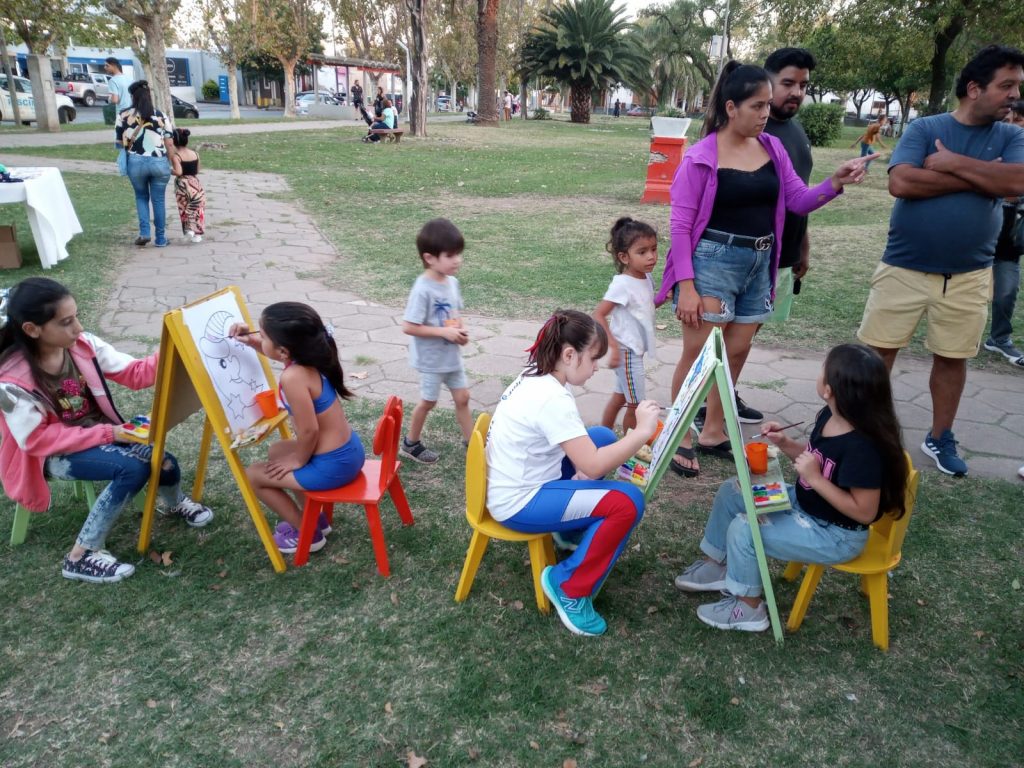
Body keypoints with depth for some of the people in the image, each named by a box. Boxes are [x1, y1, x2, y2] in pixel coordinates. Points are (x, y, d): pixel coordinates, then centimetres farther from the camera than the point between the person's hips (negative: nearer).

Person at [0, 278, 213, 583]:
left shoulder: (83, 345, -11)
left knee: (164, 464, -13)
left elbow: (133, 373, -9)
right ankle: (81, 556, -15)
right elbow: (36, 440, -20)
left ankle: (172, 503, 26)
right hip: (54, 454, -5)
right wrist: (106, 434, -25)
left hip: (101, 433, 5)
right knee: (133, 468, -30)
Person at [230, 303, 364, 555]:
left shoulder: (293, 377, -28)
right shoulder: (308, 357, -2)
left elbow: (309, 430, -26)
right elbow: (284, 356, 22)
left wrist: (299, 461, -8)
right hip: (349, 450, 9)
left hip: (334, 466, -9)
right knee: (277, 452, 30)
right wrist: (252, 342, 9)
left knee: (252, 475, 8)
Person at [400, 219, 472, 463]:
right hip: (430, 358, -7)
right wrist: (444, 332, -25)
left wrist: (461, 330, -8)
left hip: (452, 355, 7)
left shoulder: (452, 282, -2)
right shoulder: (423, 290, -25)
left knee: (462, 398, 13)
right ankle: (410, 444, 33)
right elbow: (408, 327, -25)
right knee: (428, 402, 11)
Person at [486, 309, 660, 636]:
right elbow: (593, 466, -27)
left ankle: (576, 527, 25)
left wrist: (580, 468, -2)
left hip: (516, 483, 10)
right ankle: (569, 588, -3)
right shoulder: (552, 398, -26)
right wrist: (642, 432, -19)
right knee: (628, 502, -15)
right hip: (519, 503, -10)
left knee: (603, 437, 13)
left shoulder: (534, 377, 3)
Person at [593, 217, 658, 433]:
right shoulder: (622, 284, -21)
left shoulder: (646, 279, 3)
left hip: (636, 350, 8)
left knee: (620, 397, 20)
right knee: (636, 404, 2)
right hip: (626, 351, -8)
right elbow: (598, 315, -22)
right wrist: (613, 346, -26)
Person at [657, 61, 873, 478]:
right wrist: (685, 286, -17)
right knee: (698, 354, -4)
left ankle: (713, 432, 27)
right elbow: (680, 224, -12)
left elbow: (800, 201, 5)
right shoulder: (701, 157, -11)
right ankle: (681, 438, 11)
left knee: (737, 351, 13)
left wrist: (836, 182, -15)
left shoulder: (772, 148, 6)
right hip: (713, 261, -6)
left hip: (759, 263, 7)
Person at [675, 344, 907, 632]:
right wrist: (784, 443, -5)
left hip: (835, 535, -9)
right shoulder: (829, 416, -6)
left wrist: (815, 478, -30)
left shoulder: (864, 447, -32)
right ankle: (715, 564, 26)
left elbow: (865, 512, -27)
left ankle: (748, 608, 4)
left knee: (743, 529, -20)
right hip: (804, 503, 9)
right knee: (731, 492, 8)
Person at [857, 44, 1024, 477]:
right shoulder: (925, 128, -3)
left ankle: (940, 438, 27)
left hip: (968, 275, 3)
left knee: (953, 357, 11)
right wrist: (980, 178, -12)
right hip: (904, 267, -3)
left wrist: (952, 164, -15)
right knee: (878, 350, 2)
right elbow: (900, 183, -19)